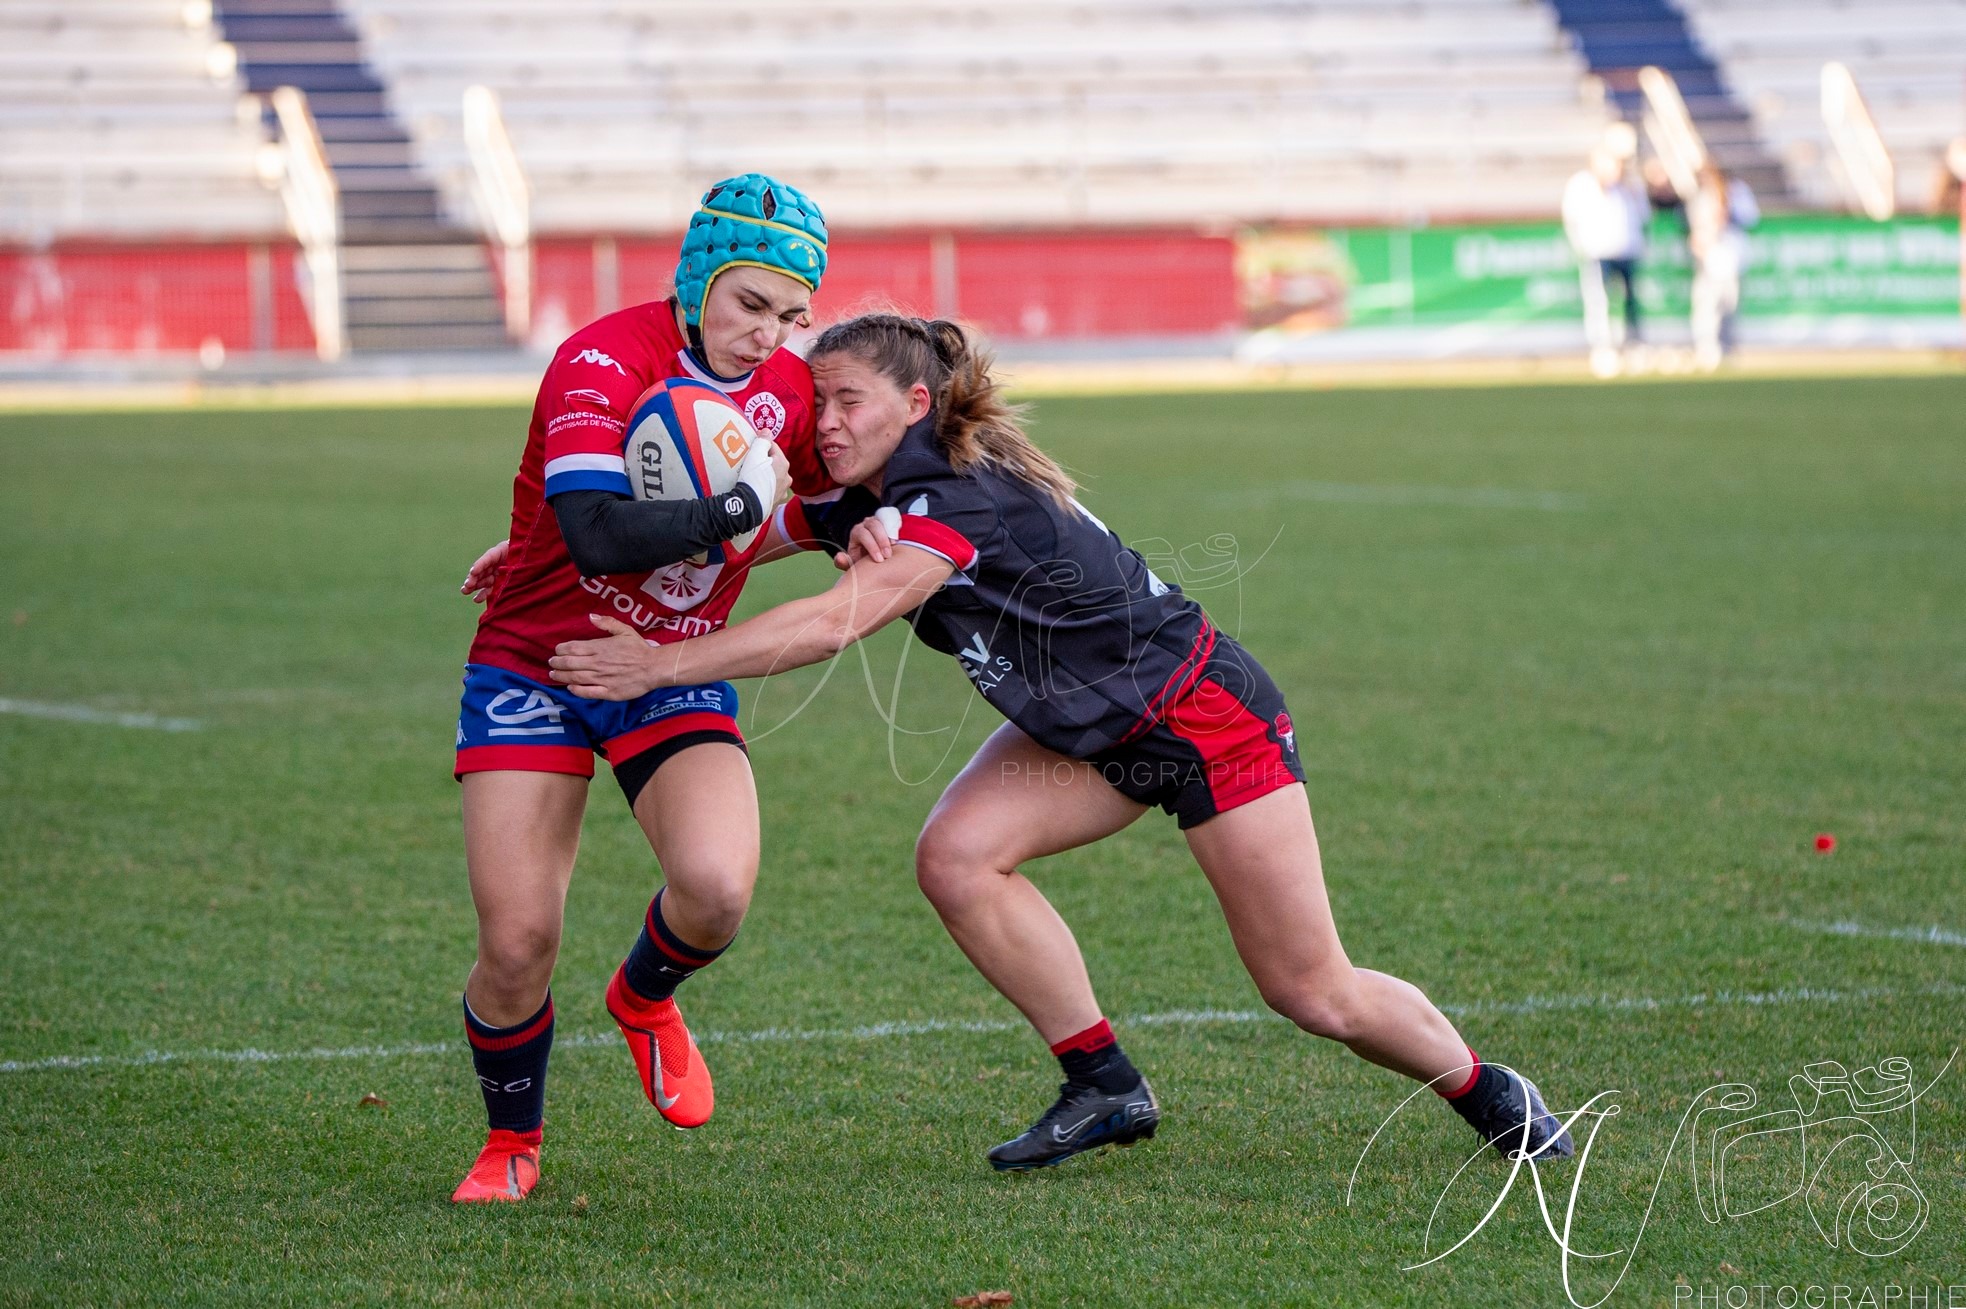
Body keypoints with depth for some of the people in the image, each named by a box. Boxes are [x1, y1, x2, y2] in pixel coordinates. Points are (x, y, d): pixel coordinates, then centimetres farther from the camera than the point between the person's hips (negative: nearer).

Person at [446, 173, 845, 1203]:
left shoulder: (788, 390, -2)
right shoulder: (602, 363, -21)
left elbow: (823, 492, 19)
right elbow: (600, 537, -35)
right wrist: (741, 509, -28)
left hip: (675, 678, 4)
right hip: (533, 669, -3)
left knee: (717, 889, -24)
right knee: (517, 942, -11)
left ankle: (644, 1001, 12)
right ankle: (511, 1144, 18)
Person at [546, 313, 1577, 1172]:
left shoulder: (963, 500, -31)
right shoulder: (860, 502, -4)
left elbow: (834, 625, -40)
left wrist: (661, 663, -39)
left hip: (1204, 715, -8)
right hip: (1092, 733, 8)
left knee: (1313, 992, -4)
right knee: (956, 856, -15)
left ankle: (1489, 1096, 23)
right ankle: (1105, 1088, -2)